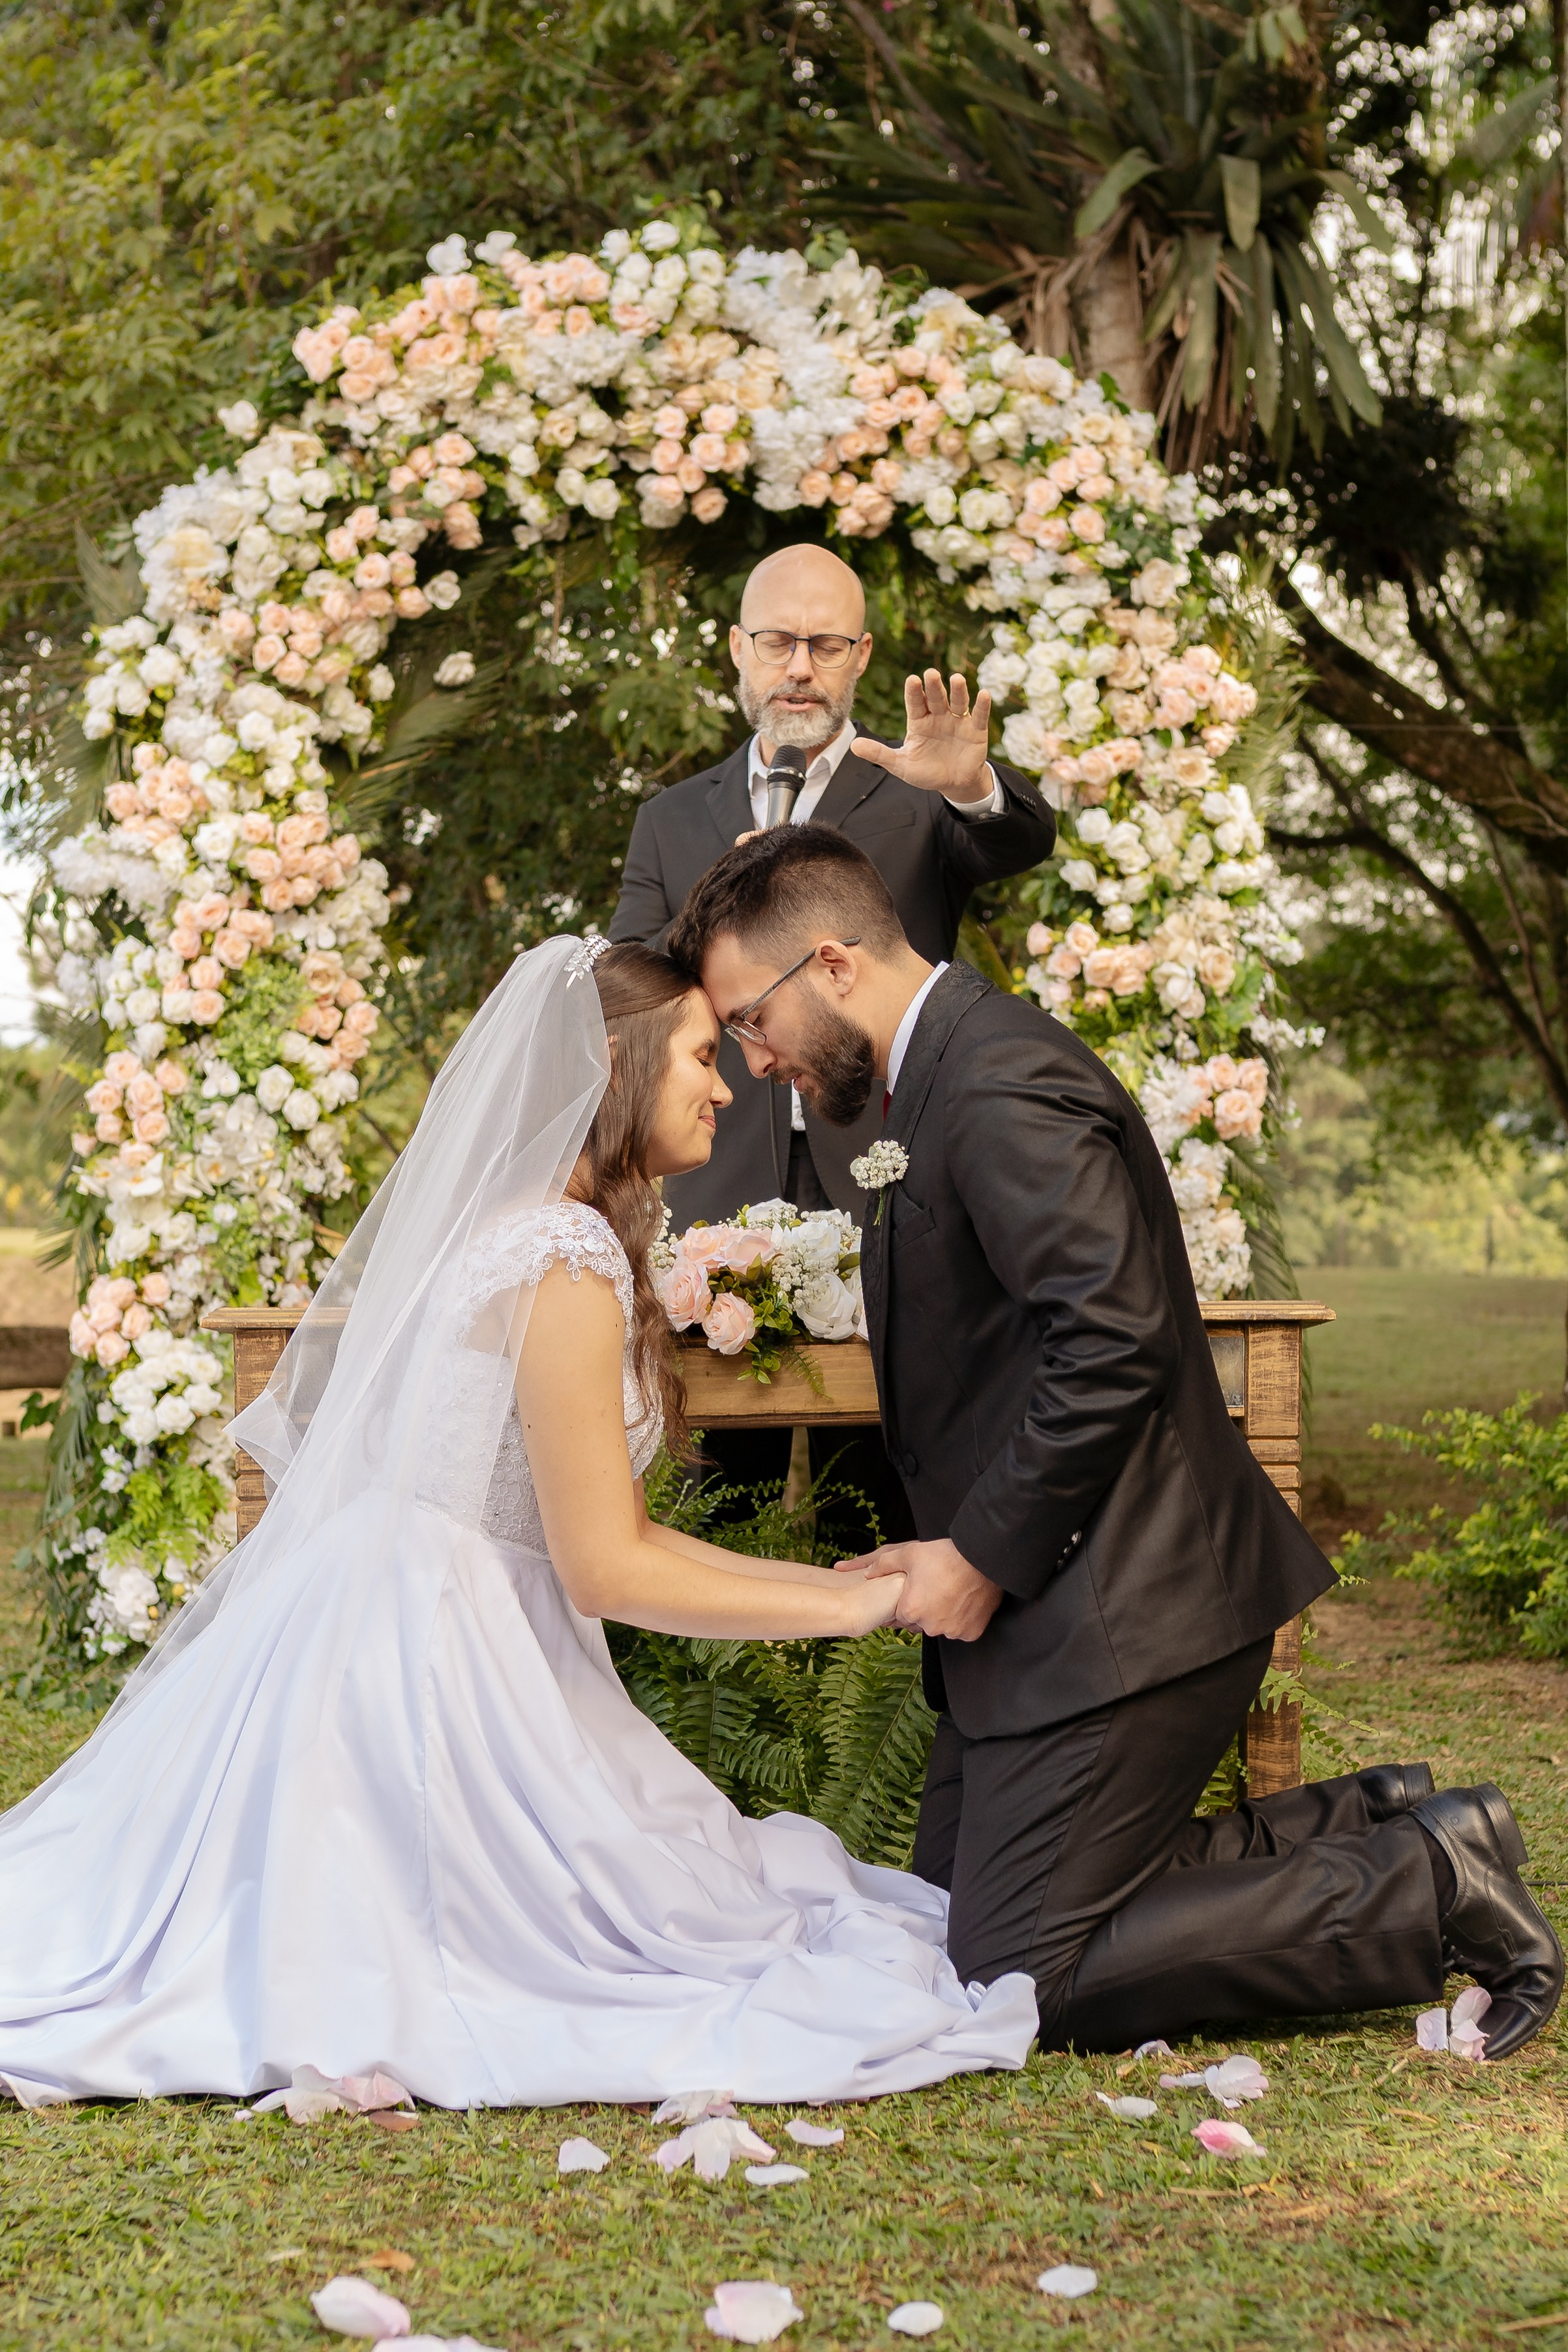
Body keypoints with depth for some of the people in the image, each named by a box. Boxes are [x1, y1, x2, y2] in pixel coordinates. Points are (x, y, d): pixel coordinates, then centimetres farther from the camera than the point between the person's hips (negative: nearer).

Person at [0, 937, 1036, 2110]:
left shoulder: (505, 1224, 16)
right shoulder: (569, 1262, -17)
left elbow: (614, 1529, 16)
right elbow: (608, 1571, -16)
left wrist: (835, 1578, 13)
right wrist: (858, 1605, -10)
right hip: (436, 1661, -10)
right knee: (697, 1914, 0)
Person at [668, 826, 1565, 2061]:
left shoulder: (997, 1089, -19)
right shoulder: (956, 1068, 15)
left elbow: (1114, 1335, -28)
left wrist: (985, 1555, -19)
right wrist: (967, 1546, 12)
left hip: (1117, 1610, -11)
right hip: (1049, 1590, 11)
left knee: (1020, 1980, -6)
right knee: (952, 1932, 15)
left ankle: (1433, 1887, 1)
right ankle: (1364, 1829, 15)